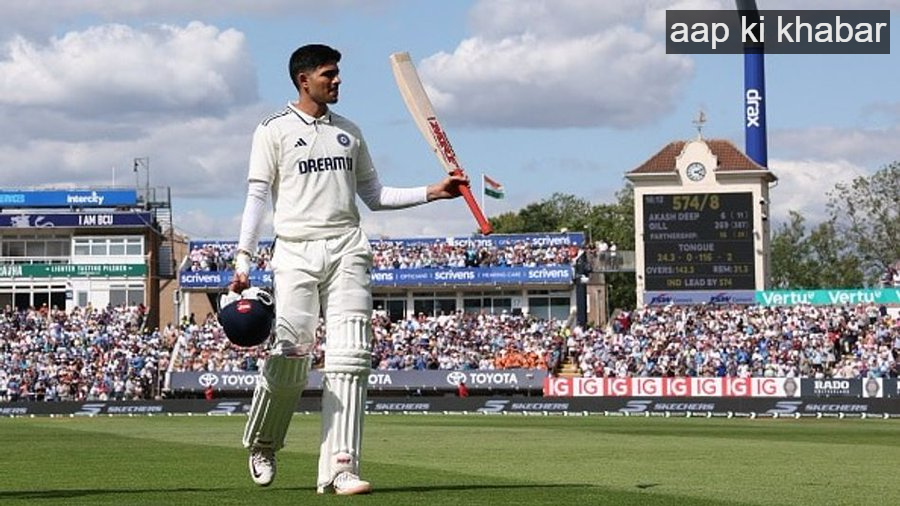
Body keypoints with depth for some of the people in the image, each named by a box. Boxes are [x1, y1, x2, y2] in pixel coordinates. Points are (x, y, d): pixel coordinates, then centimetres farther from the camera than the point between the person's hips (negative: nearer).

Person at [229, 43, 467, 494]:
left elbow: (374, 196, 22)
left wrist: (432, 192, 9)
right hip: (296, 253, -4)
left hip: (347, 250, 4)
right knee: (290, 355, -11)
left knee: (349, 358, -8)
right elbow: (257, 197, 1)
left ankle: (339, 468, -10)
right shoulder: (274, 130, 5)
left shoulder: (349, 132, 19)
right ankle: (262, 444, 17)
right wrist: (243, 260, -8)